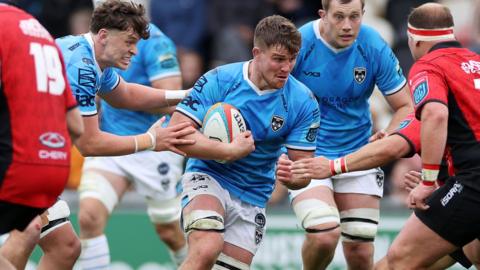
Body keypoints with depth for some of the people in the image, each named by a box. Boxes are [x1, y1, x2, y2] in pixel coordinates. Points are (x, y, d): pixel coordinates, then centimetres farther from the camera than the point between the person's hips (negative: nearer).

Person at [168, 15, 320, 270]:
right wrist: (230, 151, -24)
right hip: (208, 179, -4)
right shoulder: (218, 81, -14)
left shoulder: (303, 102, -8)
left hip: (252, 198, 4)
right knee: (207, 249, -31)